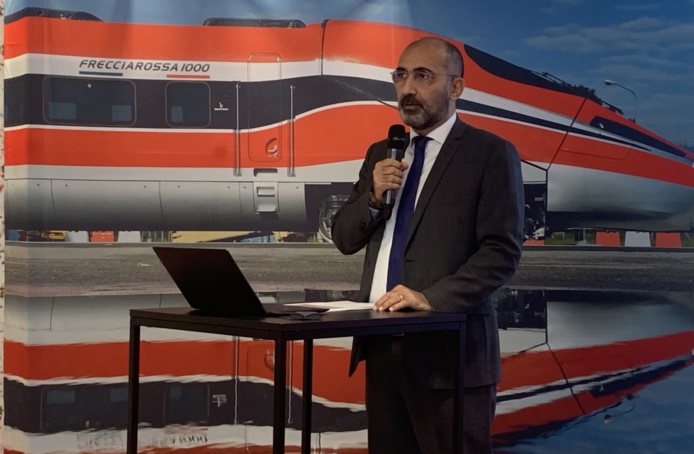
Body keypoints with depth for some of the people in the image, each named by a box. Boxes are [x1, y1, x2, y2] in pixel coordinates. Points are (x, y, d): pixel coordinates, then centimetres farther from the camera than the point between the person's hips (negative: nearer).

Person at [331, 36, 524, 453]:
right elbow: (344, 239, 14)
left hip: (448, 345, -5)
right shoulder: (381, 153, 15)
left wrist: (432, 299, -21)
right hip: (382, 341, 6)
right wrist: (374, 197, -5)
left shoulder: (492, 154, -3)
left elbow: (502, 252, -11)